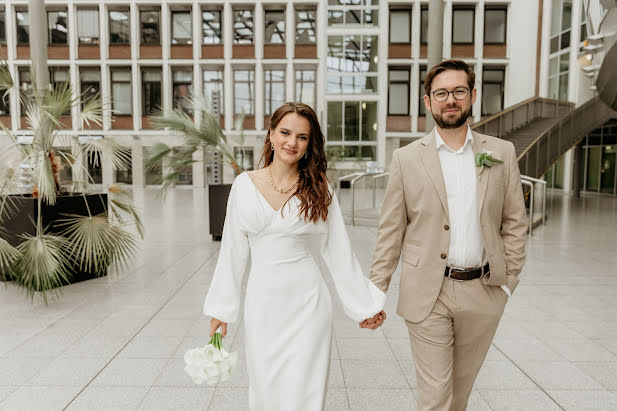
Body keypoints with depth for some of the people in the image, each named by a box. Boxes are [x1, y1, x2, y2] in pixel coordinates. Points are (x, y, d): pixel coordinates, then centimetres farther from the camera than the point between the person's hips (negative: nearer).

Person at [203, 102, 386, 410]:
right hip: (262, 305, 2)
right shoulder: (245, 185, -1)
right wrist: (221, 309, 8)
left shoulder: (319, 190, -3)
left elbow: (338, 252, 1)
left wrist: (364, 306, 4)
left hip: (307, 304, -1)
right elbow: (233, 250, 4)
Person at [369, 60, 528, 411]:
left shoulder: (502, 153, 4)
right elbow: (391, 232, -1)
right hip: (427, 294, -2)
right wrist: (375, 292, -3)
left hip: (483, 293, 3)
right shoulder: (407, 158, -2)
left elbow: (515, 223, 8)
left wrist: (509, 280, 2)